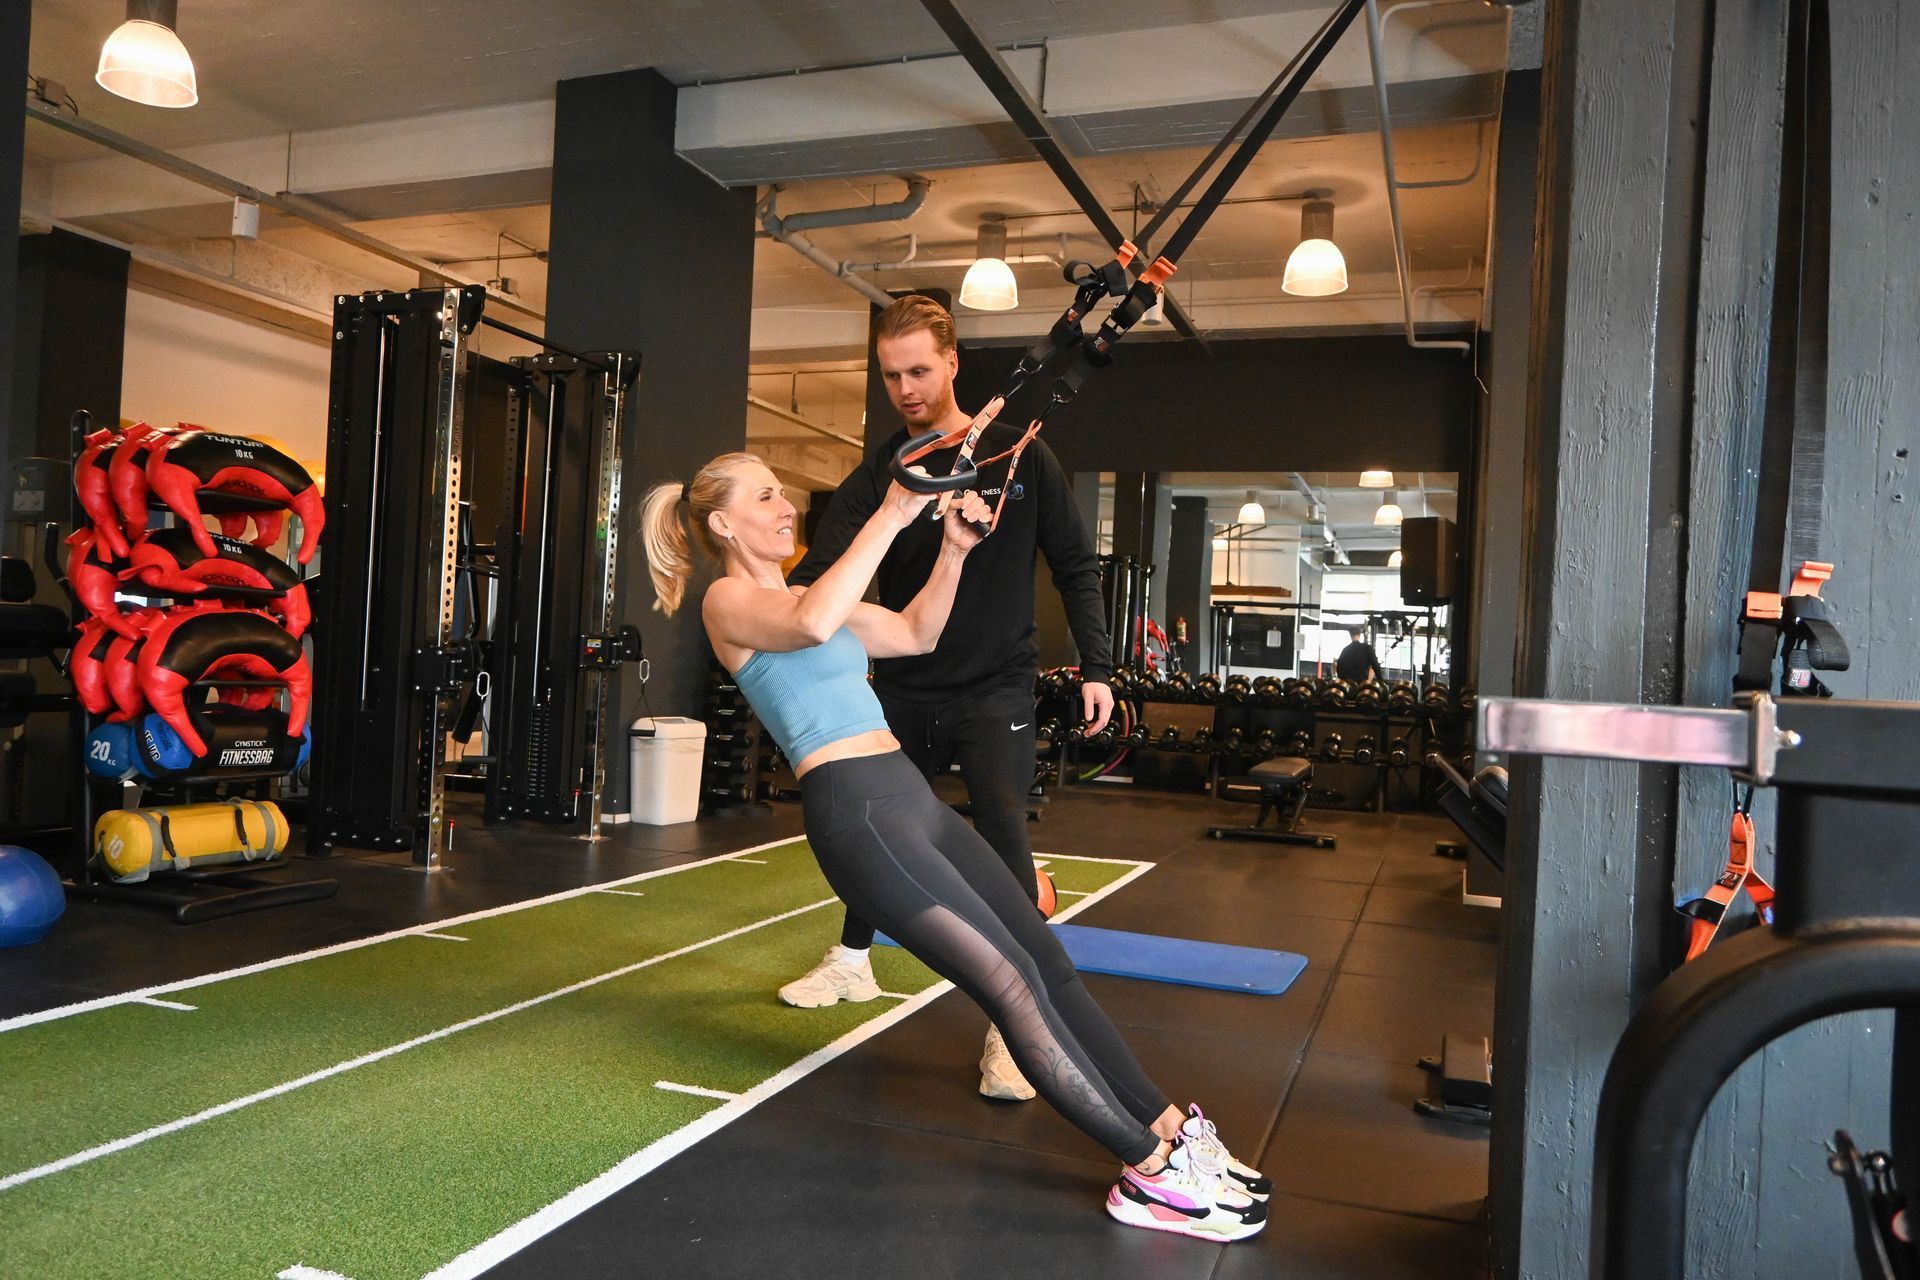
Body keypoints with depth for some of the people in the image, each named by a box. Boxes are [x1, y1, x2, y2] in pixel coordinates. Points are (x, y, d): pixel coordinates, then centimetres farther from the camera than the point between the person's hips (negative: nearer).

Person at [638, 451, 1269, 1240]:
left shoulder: (797, 596, 24)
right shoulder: (727, 600, -2)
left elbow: (916, 636, 29)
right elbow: (811, 625, -26)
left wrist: (952, 549, 18)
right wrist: (891, 515, -25)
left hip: (912, 797, 9)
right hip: (855, 811, -9)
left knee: (1049, 962, 4)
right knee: (1011, 982, -12)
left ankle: (1171, 1130, 10)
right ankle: (1152, 1175, -7)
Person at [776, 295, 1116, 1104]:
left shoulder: (1018, 455, -5)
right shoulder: (878, 473, -2)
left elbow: (1074, 566, 0)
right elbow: (825, 568, -14)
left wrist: (1096, 666, -4)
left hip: (994, 689, -3)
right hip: (903, 690, 4)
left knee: (1004, 841, -15)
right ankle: (852, 962, 41)